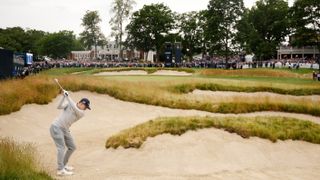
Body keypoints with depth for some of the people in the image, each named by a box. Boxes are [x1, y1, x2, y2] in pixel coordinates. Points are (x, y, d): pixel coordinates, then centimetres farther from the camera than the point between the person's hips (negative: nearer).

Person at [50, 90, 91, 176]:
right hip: (56, 127, -6)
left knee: (72, 147, 9)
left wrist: (67, 96, -20)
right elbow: (59, 107, -14)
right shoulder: (69, 104, -3)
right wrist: (64, 97, -23)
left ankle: (63, 165, 24)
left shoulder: (82, 113, -1)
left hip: (65, 130, 6)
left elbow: (75, 109, -20)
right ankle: (60, 170, -20)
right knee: (61, 148, -16)